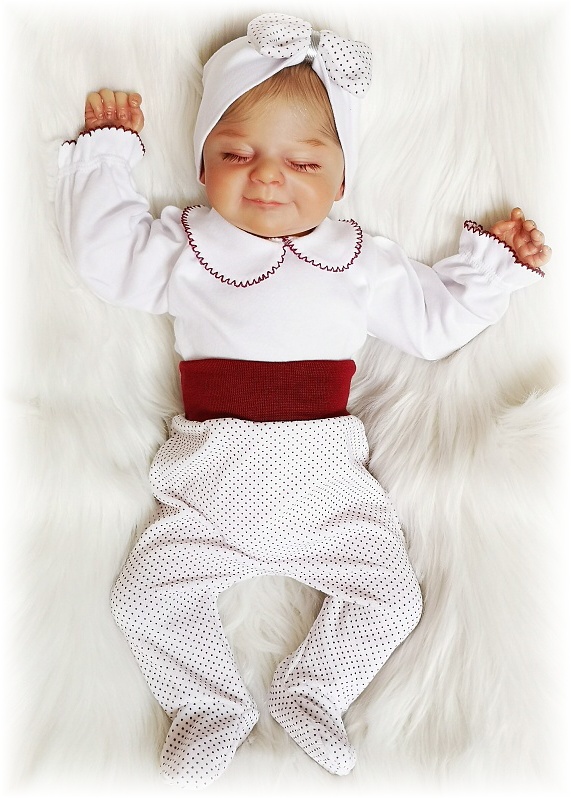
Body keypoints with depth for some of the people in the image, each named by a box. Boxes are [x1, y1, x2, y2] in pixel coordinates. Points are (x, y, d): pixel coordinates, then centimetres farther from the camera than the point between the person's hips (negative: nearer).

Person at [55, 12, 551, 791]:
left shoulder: (361, 261, 7)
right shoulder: (186, 248, 6)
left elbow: (436, 319, 14)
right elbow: (104, 251, 4)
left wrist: (493, 262, 8)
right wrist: (106, 147, 8)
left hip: (328, 490, 1)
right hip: (211, 490, 0)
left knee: (393, 595, -7)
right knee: (144, 596, -7)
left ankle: (310, 693, 13)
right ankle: (214, 707, 12)